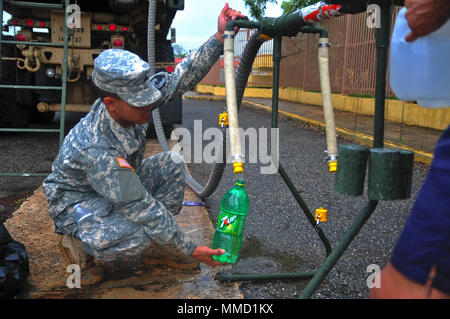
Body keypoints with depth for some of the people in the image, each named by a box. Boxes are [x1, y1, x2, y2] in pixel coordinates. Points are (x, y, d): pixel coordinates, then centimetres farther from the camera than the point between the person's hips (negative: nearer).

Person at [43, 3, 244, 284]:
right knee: (142, 234, -34)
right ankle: (82, 249, -2)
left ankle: (155, 250, 1)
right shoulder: (97, 150, -39)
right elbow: (142, 209, -34)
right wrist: (190, 250, -27)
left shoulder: (132, 102, -19)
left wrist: (218, 39, -27)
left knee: (173, 163, -10)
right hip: (79, 203, -8)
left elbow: (181, 77, -15)